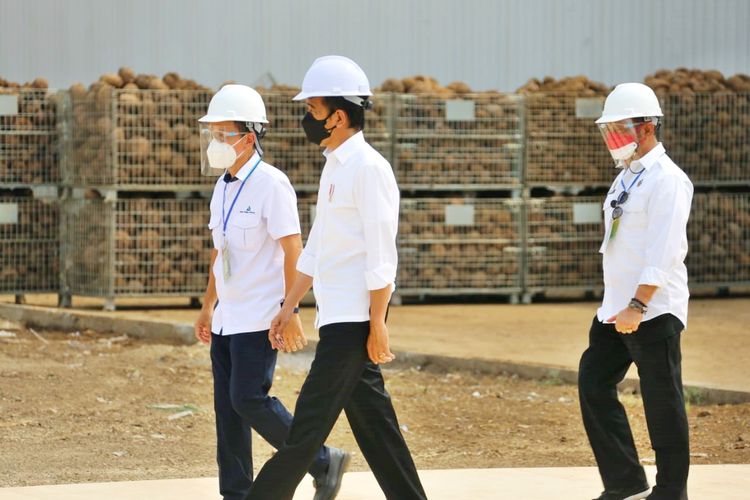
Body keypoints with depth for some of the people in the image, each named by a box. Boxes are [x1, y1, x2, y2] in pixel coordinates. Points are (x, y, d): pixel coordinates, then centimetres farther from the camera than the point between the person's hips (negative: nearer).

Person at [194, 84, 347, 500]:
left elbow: (293, 250, -17)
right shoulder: (223, 188, 13)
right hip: (227, 318, 9)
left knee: (249, 399, -14)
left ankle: (323, 462, 0)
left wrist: (290, 311, -21)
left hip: (259, 318, -9)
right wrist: (208, 307, 21)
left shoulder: (271, 185, -13)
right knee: (227, 407, 6)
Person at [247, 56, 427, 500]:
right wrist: (289, 307, 21)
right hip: (336, 314, 10)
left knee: (311, 421, -6)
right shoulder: (335, 166, 17)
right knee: (372, 420, 9)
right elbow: (317, 248, 23)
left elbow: (381, 254, -17)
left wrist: (377, 323, -19)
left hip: (354, 317, -10)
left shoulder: (368, 167, -13)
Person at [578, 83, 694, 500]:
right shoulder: (627, 178, 15)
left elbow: (664, 251, -21)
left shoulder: (666, 179, -13)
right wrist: (619, 305, 17)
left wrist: (638, 306, -25)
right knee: (594, 387, 6)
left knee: (662, 403, -1)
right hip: (615, 308, 9)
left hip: (654, 311, -9)